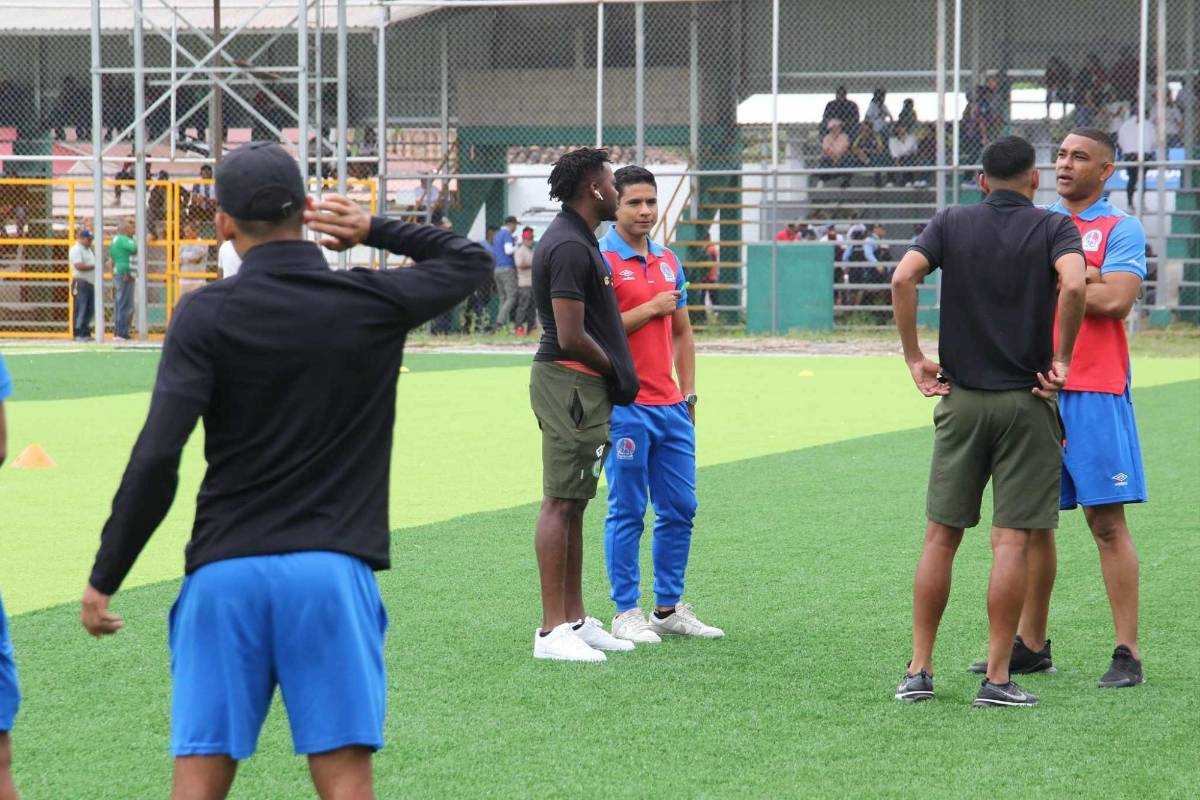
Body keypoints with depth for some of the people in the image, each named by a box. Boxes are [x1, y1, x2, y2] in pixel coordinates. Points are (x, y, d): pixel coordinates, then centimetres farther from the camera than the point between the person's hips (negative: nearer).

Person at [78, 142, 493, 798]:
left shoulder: (206, 314, -2)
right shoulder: (373, 301, 3)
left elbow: (155, 461, -10)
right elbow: (472, 260, 23)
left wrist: (103, 580, -3)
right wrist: (375, 231, 15)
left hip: (224, 572, 0)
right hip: (332, 570, 1)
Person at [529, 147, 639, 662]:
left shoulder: (574, 241, 16)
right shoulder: (571, 247, -17)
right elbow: (572, 337, -21)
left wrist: (617, 370, 12)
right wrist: (615, 370, -6)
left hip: (580, 386, 11)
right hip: (570, 383, -11)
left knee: (571, 503, 14)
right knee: (561, 503, -9)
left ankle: (575, 620, 20)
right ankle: (552, 630, -10)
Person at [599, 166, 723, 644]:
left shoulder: (668, 261, 15)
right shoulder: (603, 260, -7)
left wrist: (688, 393, 14)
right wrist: (652, 308, -13)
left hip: (671, 407, 7)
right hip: (624, 406, -7)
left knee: (679, 509, 8)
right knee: (627, 511, -2)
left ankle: (669, 608, 17)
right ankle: (626, 613, 3)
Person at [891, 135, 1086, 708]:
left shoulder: (951, 224, 5)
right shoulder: (1054, 229, -1)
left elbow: (903, 278, -11)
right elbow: (1073, 284, -21)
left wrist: (914, 358, -4)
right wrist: (1061, 359, -10)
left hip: (960, 399, 2)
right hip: (1027, 402, -2)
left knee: (941, 537, 8)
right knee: (1012, 542, -1)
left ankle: (919, 670, 8)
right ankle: (997, 678, -2)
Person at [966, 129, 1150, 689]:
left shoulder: (1122, 229, 2)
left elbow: (1115, 300, -13)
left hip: (1094, 392, -5)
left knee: (1107, 521, -6)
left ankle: (1127, 654, -4)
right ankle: (1030, 645, 17)